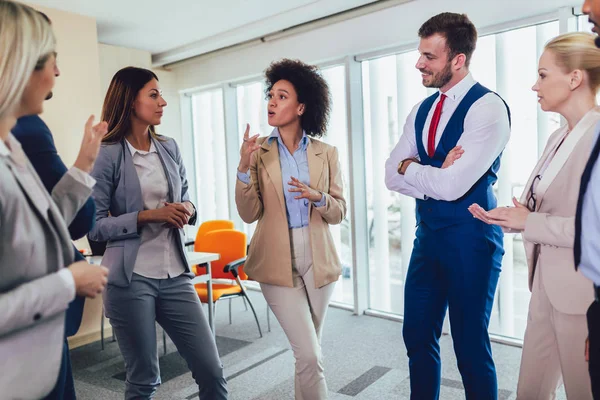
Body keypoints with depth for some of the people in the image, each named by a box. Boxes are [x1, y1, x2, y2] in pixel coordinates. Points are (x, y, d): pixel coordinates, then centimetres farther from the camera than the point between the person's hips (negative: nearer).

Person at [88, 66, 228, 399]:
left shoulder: (169, 148, 8)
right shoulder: (108, 155, -7)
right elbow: (94, 226, -9)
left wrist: (187, 209, -5)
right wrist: (148, 216, -19)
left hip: (175, 275, 5)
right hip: (131, 279, -4)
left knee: (212, 371, 8)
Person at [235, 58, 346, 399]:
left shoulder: (326, 153, 1)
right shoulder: (259, 152, -2)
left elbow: (339, 212, 2)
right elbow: (249, 214, -7)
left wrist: (318, 197, -19)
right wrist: (244, 167, -20)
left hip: (318, 262, 2)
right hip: (278, 264, -2)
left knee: (310, 352, 17)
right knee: (310, 356, -4)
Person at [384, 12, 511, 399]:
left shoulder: (488, 107, -14)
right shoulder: (421, 111, 9)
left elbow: (451, 185, -23)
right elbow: (392, 176, 1)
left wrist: (410, 167, -7)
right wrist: (435, 175, -15)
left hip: (470, 239, -7)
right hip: (428, 235, 7)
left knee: (470, 346, 8)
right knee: (418, 336, 16)